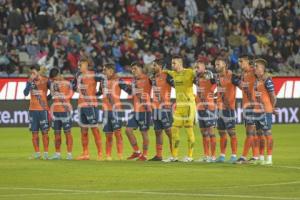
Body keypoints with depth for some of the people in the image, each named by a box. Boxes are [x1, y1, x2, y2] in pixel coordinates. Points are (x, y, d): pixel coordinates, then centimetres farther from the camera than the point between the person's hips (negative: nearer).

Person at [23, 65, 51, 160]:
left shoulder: (45, 80, -5)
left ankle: (46, 153, 0)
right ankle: (37, 153, 8)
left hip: (43, 109, -3)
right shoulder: (30, 81, 4)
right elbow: (25, 93, -8)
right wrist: (30, 82, -17)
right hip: (33, 109, 3)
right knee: (34, 132, 4)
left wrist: (47, 99, -5)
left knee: (44, 132, -3)